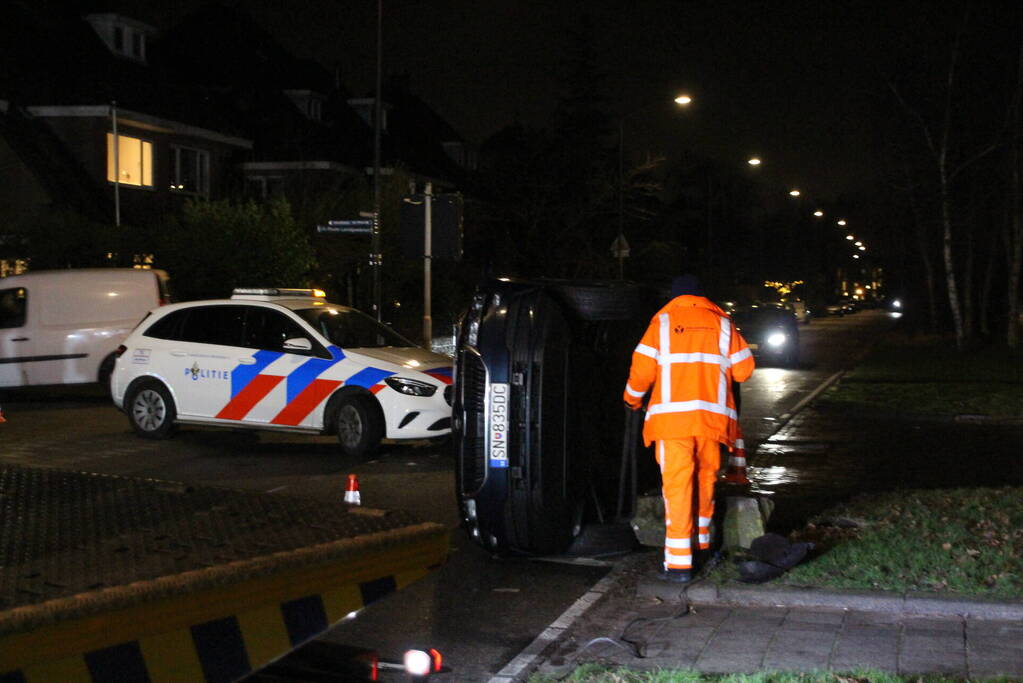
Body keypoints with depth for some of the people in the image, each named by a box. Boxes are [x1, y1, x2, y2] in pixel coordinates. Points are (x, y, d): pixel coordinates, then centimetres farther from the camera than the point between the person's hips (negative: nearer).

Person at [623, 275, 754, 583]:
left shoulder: (662, 322, 5)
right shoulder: (721, 323, 11)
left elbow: (642, 369, 0)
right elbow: (744, 368, 10)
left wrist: (632, 399, 18)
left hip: (671, 416, -3)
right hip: (712, 417, 3)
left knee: (677, 486, -5)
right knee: (706, 479, 19)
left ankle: (679, 562, -10)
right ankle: (704, 542, 35)